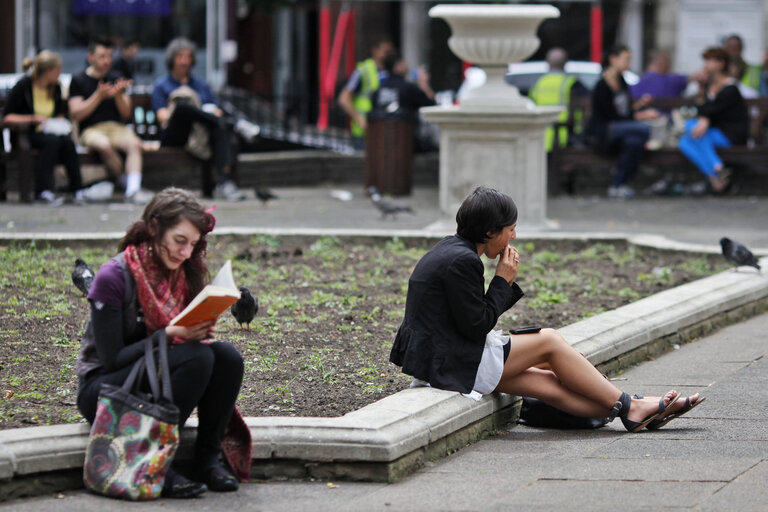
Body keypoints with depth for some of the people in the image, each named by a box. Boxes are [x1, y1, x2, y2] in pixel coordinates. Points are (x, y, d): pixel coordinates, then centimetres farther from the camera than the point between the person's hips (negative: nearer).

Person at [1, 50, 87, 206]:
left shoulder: (56, 88, 11)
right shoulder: (24, 85, -7)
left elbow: (61, 114, 27)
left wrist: (60, 122, 4)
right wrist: (32, 119, -17)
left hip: (52, 132, 5)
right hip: (27, 134, -5)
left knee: (67, 141, -30)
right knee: (52, 140, -36)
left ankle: (77, 189, -34)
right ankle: (43, 190, -40)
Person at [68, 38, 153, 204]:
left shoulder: (116, 79, 18)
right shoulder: (78, 81, 7)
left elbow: (126, 114, 13)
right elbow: (76, 114, -3)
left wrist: (119, 95, -7)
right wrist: (99, 96, -12)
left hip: (117, 128, 3)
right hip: (91, 130, -3)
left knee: (135, 143, -31)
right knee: (104, 145, -39)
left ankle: (133, 190, -44)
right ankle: (127, 182, -22)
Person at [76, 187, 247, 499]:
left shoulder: (183, 274, 3)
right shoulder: (114, 277, -18)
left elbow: (187, 331, 10)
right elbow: (112, 358, -19)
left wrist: (200, 331, -14)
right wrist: (170, 334, -28)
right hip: (103, 392, -6)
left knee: (227, 356, -19)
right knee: (197, 358, -30)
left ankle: (207, 459, -10)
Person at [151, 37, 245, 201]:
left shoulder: (201, 84, 27)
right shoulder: (161, 85, 16)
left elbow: (216, 110, 18)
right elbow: (162, 116, 1)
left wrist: (215, 113, -8)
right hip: (174, 137, -3)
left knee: (221, 127, -34)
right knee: (182, 105, -34)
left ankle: (225, 182, -49)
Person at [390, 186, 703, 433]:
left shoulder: (451, 249, 13)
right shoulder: (461, 261, -19)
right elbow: (477, 326, -18)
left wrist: (505, 282, 5)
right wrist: (503, 281, -8)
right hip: (451, 364, -10)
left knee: (550, 384, 4)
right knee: (549, 341, -1)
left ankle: (633, 413, 4)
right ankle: (628, 408, 7)